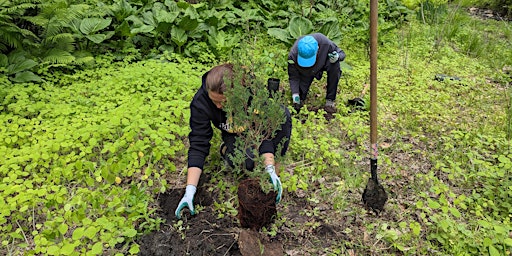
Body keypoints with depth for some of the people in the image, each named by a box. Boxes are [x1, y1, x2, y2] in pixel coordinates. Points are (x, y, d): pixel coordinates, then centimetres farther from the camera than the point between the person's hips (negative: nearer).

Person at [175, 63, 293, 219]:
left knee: (282, 114, -34)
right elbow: (198, 145, -29)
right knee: (248, 163, -34)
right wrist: (190, 190, -36)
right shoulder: (200, 103, -31)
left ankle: (272, 162, -14)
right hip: (234, 134, 0)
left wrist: (270, 168, -42)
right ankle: (227, 148, 1)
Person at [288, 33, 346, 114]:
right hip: (305, 72, 0)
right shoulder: (293, 55, -35)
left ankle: (330, 100, -22)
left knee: (334, 65, -34)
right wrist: (295, 94, -32)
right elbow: (293, 76, -21)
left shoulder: (325, 43, -36)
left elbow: (341, 53, -17)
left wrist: (337, 56, -41)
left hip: (323, 62, 0)